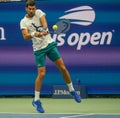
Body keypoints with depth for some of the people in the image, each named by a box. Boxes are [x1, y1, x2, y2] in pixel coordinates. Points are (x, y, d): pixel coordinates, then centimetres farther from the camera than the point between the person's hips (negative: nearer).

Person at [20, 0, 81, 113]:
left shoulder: (39, 13, 0)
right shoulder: (23, 22, -5)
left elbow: (44, 22, -19)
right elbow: (25, 36, -19)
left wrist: (44, 30, -41)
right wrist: (34, 34, -40)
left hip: (50, 44, 3)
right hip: (39, 49, -2)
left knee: (63, 68, 0)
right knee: (41, 74, -10)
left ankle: (72, 91, 19)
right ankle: (36, 100, 2)